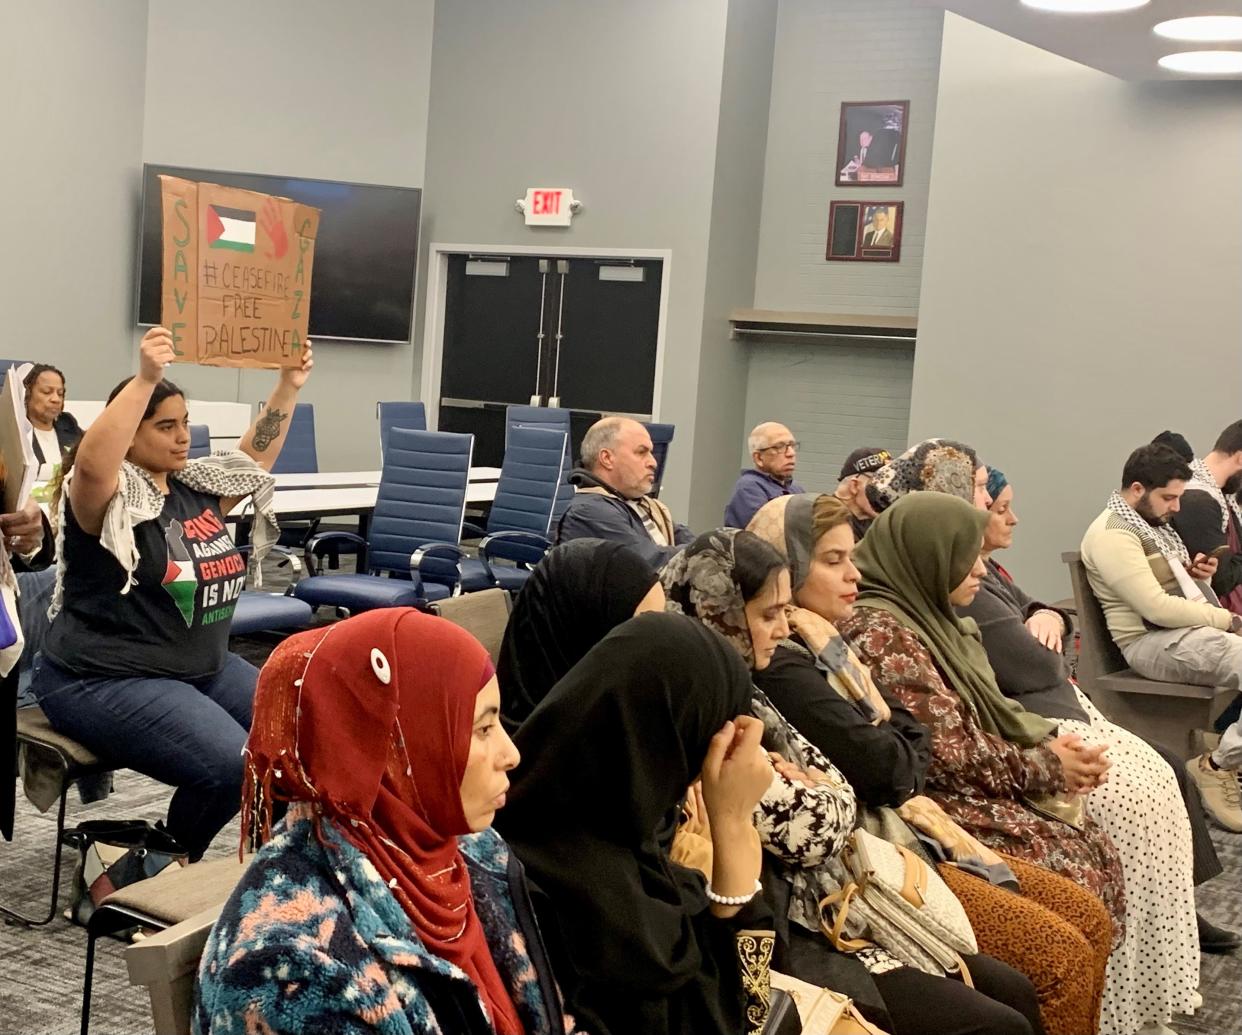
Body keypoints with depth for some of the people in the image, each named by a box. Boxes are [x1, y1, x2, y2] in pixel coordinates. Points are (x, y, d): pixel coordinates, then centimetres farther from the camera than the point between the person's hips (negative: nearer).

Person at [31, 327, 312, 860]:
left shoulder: (197, 486, 9)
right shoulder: (111, 495, -14)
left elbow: (256, 457, 19)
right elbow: (90, 463, -36)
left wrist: (288, 386, 7)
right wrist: (145, 378, -44)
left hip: (205, 667, 9)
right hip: (107, 681, -8)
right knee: (231, 764, -27)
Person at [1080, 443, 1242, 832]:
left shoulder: (1152, 521, 18)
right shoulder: (1112, 534, -14)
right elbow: (1157, 608, -20)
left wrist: (1193, 571, 7)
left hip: (1192, 628, 10)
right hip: (1155, 642, -10)